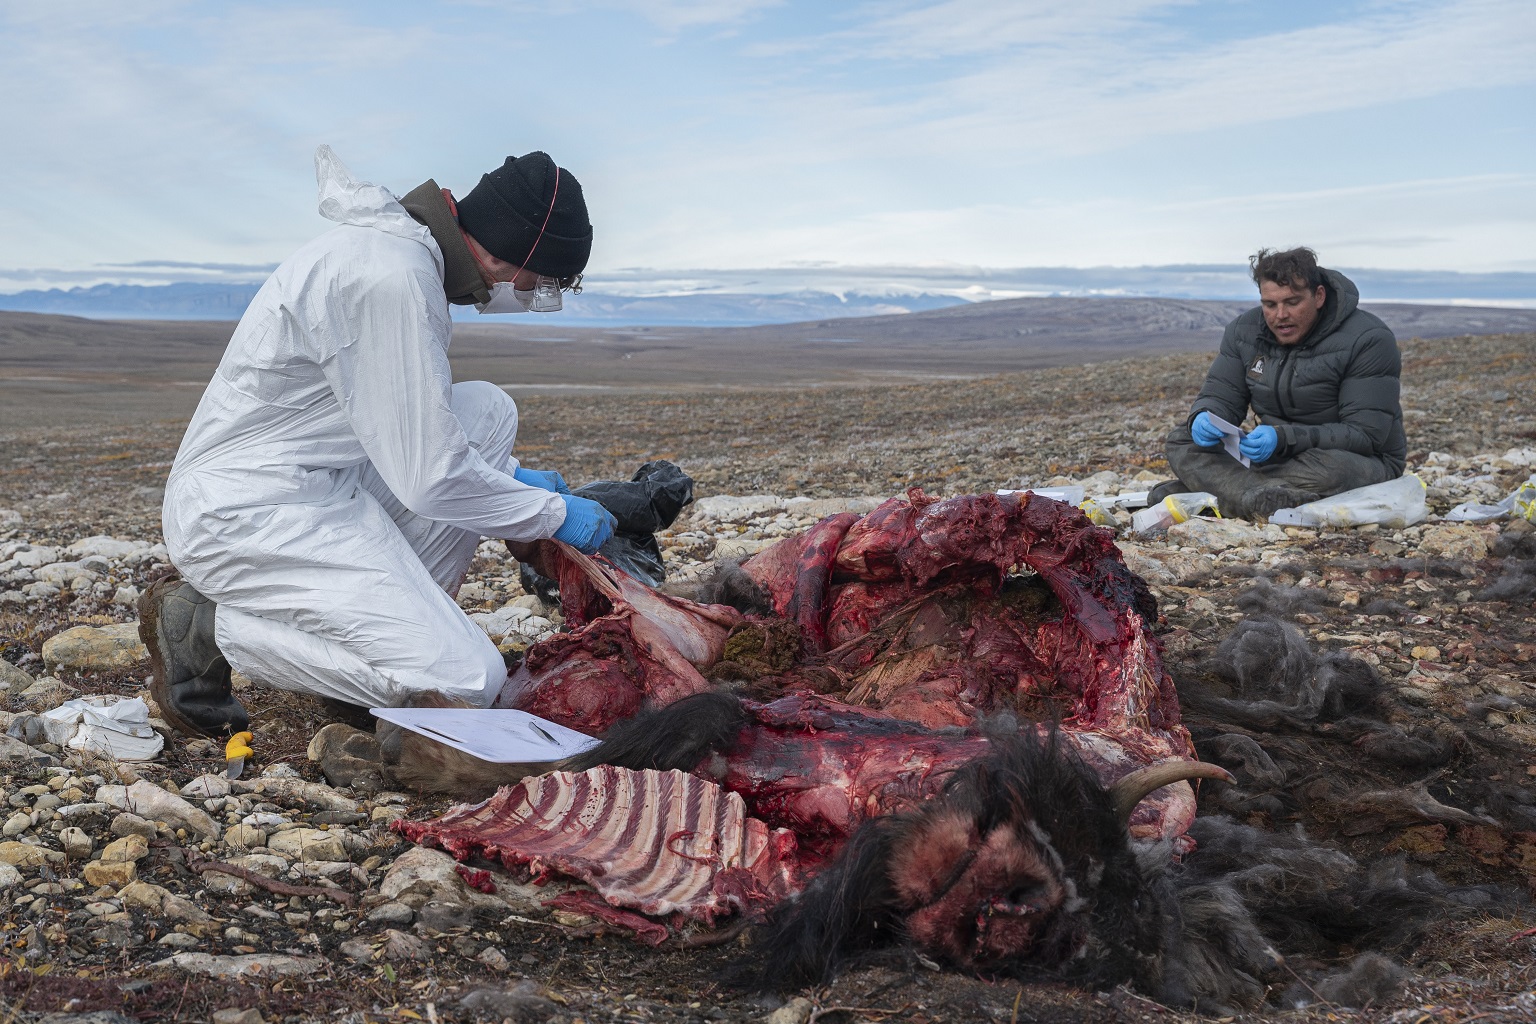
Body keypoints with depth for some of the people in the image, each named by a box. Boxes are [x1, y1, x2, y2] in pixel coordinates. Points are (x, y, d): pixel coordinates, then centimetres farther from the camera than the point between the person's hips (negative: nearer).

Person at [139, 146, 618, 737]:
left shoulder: (398, 247, 9)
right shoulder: (391, 279, -23)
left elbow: (410, 429, 23)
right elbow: (431, 479, -20)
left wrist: (512, 478, 19)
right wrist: (553, 513, -6)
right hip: (252, 511, -10)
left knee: (486, 410, 7)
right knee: (467, 682, -16)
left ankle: (387, 620, 3)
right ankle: (213, 627, -5)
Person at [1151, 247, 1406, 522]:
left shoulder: (1368, 340, -16)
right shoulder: (1244, 331, 1)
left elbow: (1366, 434, -22)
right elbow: (1220, 395, 4)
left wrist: (1283, 438, -35)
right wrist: (1203, 418, -23)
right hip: (1277, 456, 5)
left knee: (1327, 467, -41)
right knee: (1182, 440, -11)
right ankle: (1260, 497, -38)